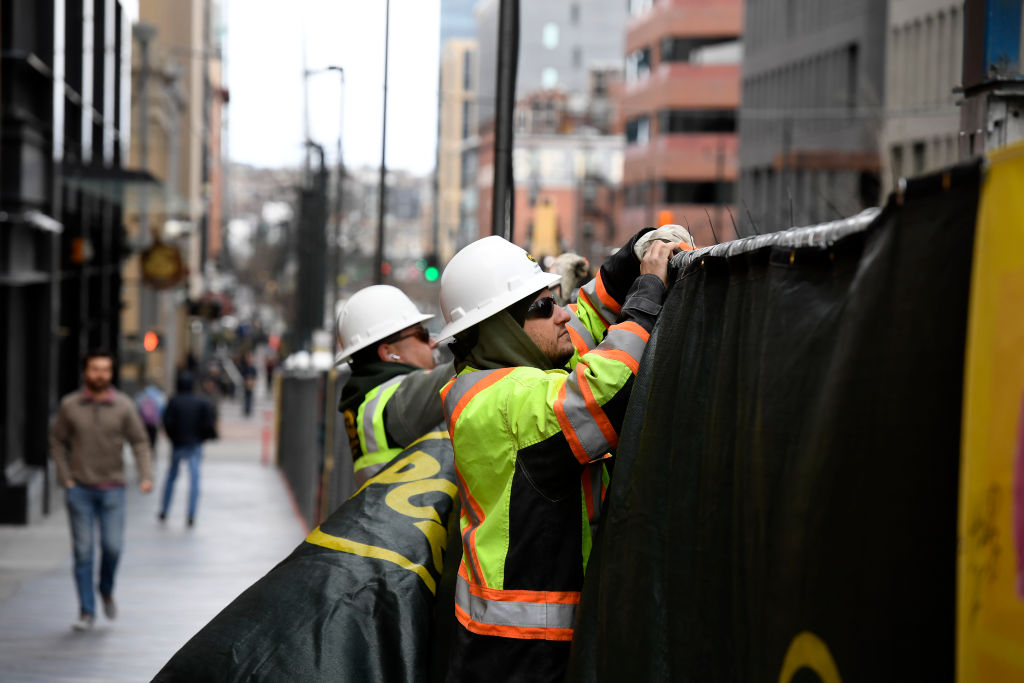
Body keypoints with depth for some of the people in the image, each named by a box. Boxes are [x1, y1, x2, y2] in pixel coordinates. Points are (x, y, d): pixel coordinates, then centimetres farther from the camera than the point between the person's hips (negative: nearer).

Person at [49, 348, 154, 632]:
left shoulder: (123, 406, -2)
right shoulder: (69, 405, -2)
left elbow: (139, 441, 1)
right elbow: (57, 441, 7)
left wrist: (146, 475, -12)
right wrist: (65, 478, -1)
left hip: (112, 489, 0)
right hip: (79, 489, 0)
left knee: (112, 546, -6)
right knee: (83, 550, -1)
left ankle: (106, 590, 24)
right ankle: (87, 611, 7)